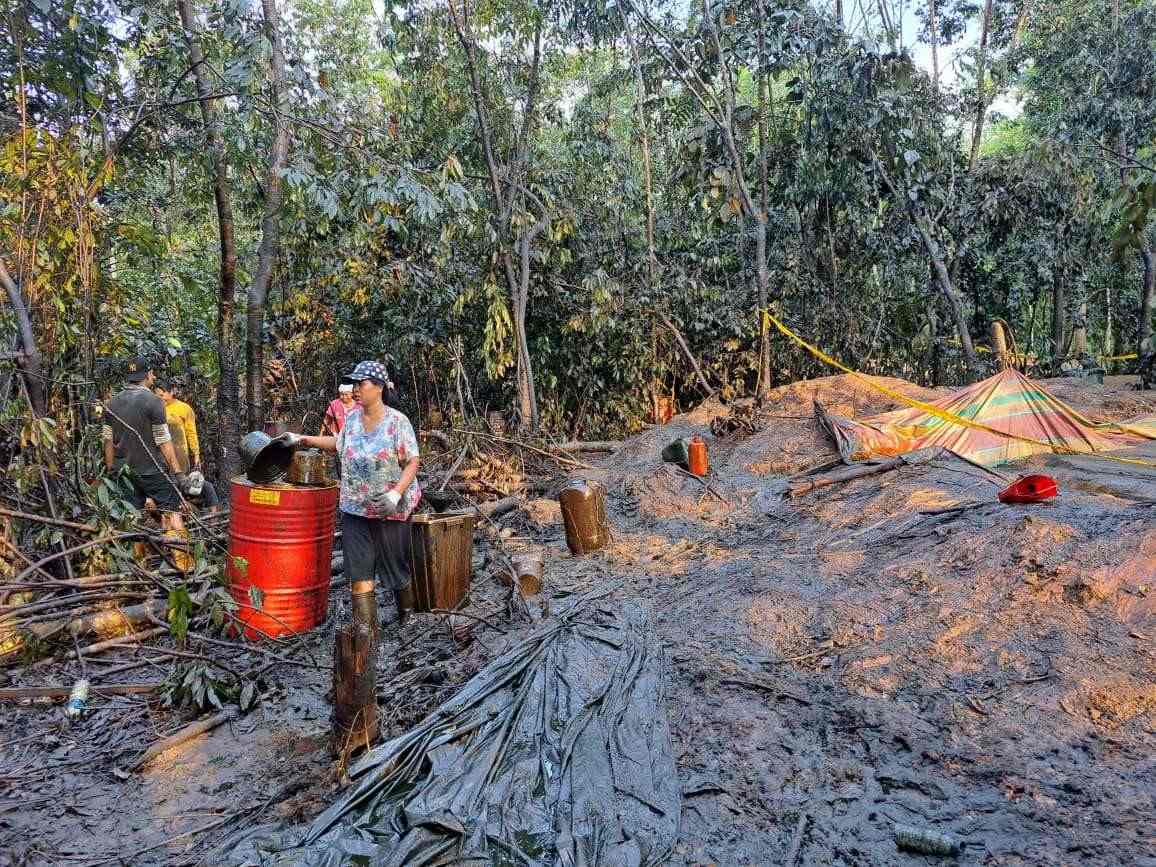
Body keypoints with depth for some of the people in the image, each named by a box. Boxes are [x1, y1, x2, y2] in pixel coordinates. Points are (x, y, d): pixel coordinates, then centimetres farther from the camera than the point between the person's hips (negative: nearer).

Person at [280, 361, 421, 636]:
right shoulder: (352, 418, 4)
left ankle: (408, 620, 33)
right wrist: (303, 440, 20)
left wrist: (396, 493, -25)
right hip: (355, 509, 4)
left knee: (395, 567, 11)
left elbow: (412, 462, -13)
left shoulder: (397, 421, -13)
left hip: (390, 510, -4)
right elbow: (339, 444, 23)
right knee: (359, 571, 1)